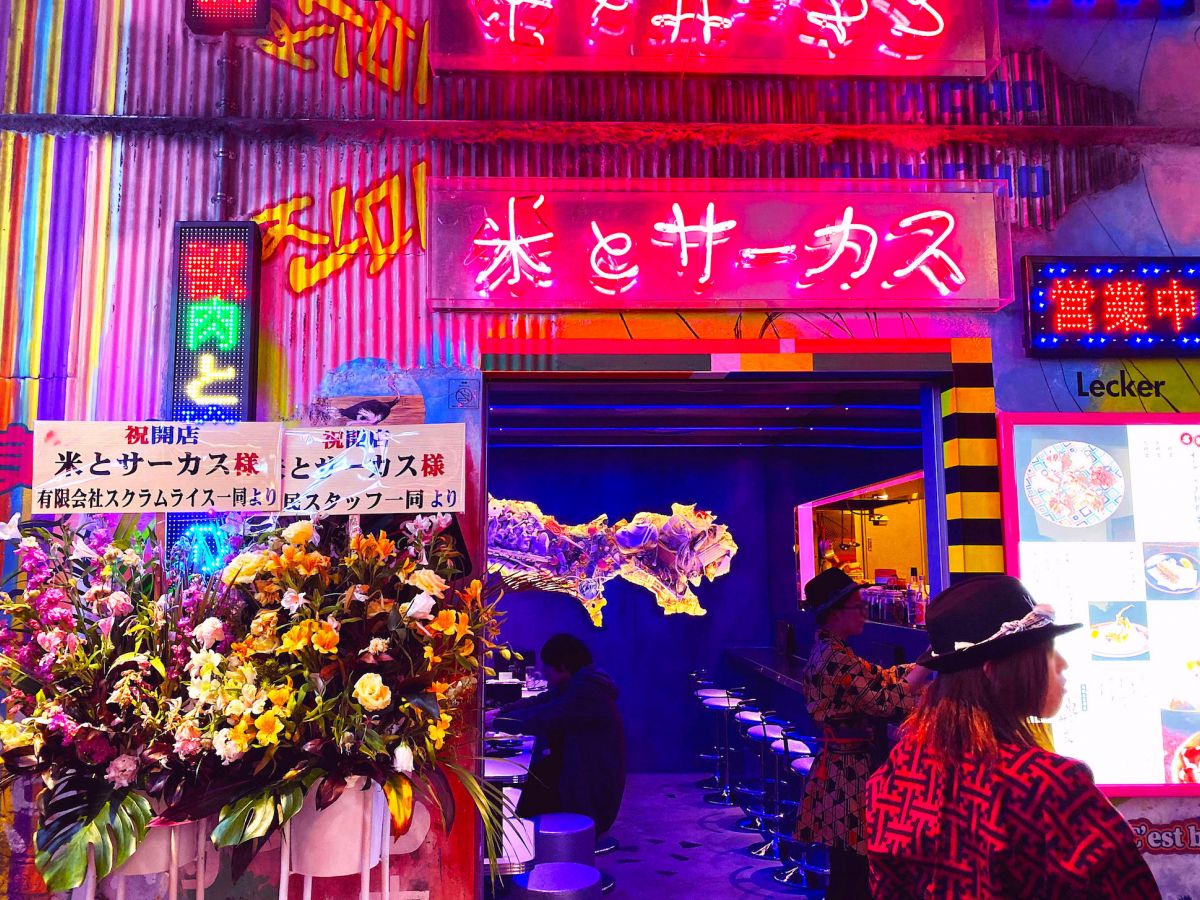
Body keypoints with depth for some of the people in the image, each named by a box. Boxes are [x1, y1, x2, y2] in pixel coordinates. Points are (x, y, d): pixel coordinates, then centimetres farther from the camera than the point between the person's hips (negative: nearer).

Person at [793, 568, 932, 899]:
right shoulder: (837, 659, -20)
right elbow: (884, 702, -21)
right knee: (852, 869, 1)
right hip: (851, 769, -10)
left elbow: (879, 677, 11)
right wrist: (928, 664, -13)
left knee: (847, 868, 17)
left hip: (839, 763, 10)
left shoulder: (828, 651, 11)